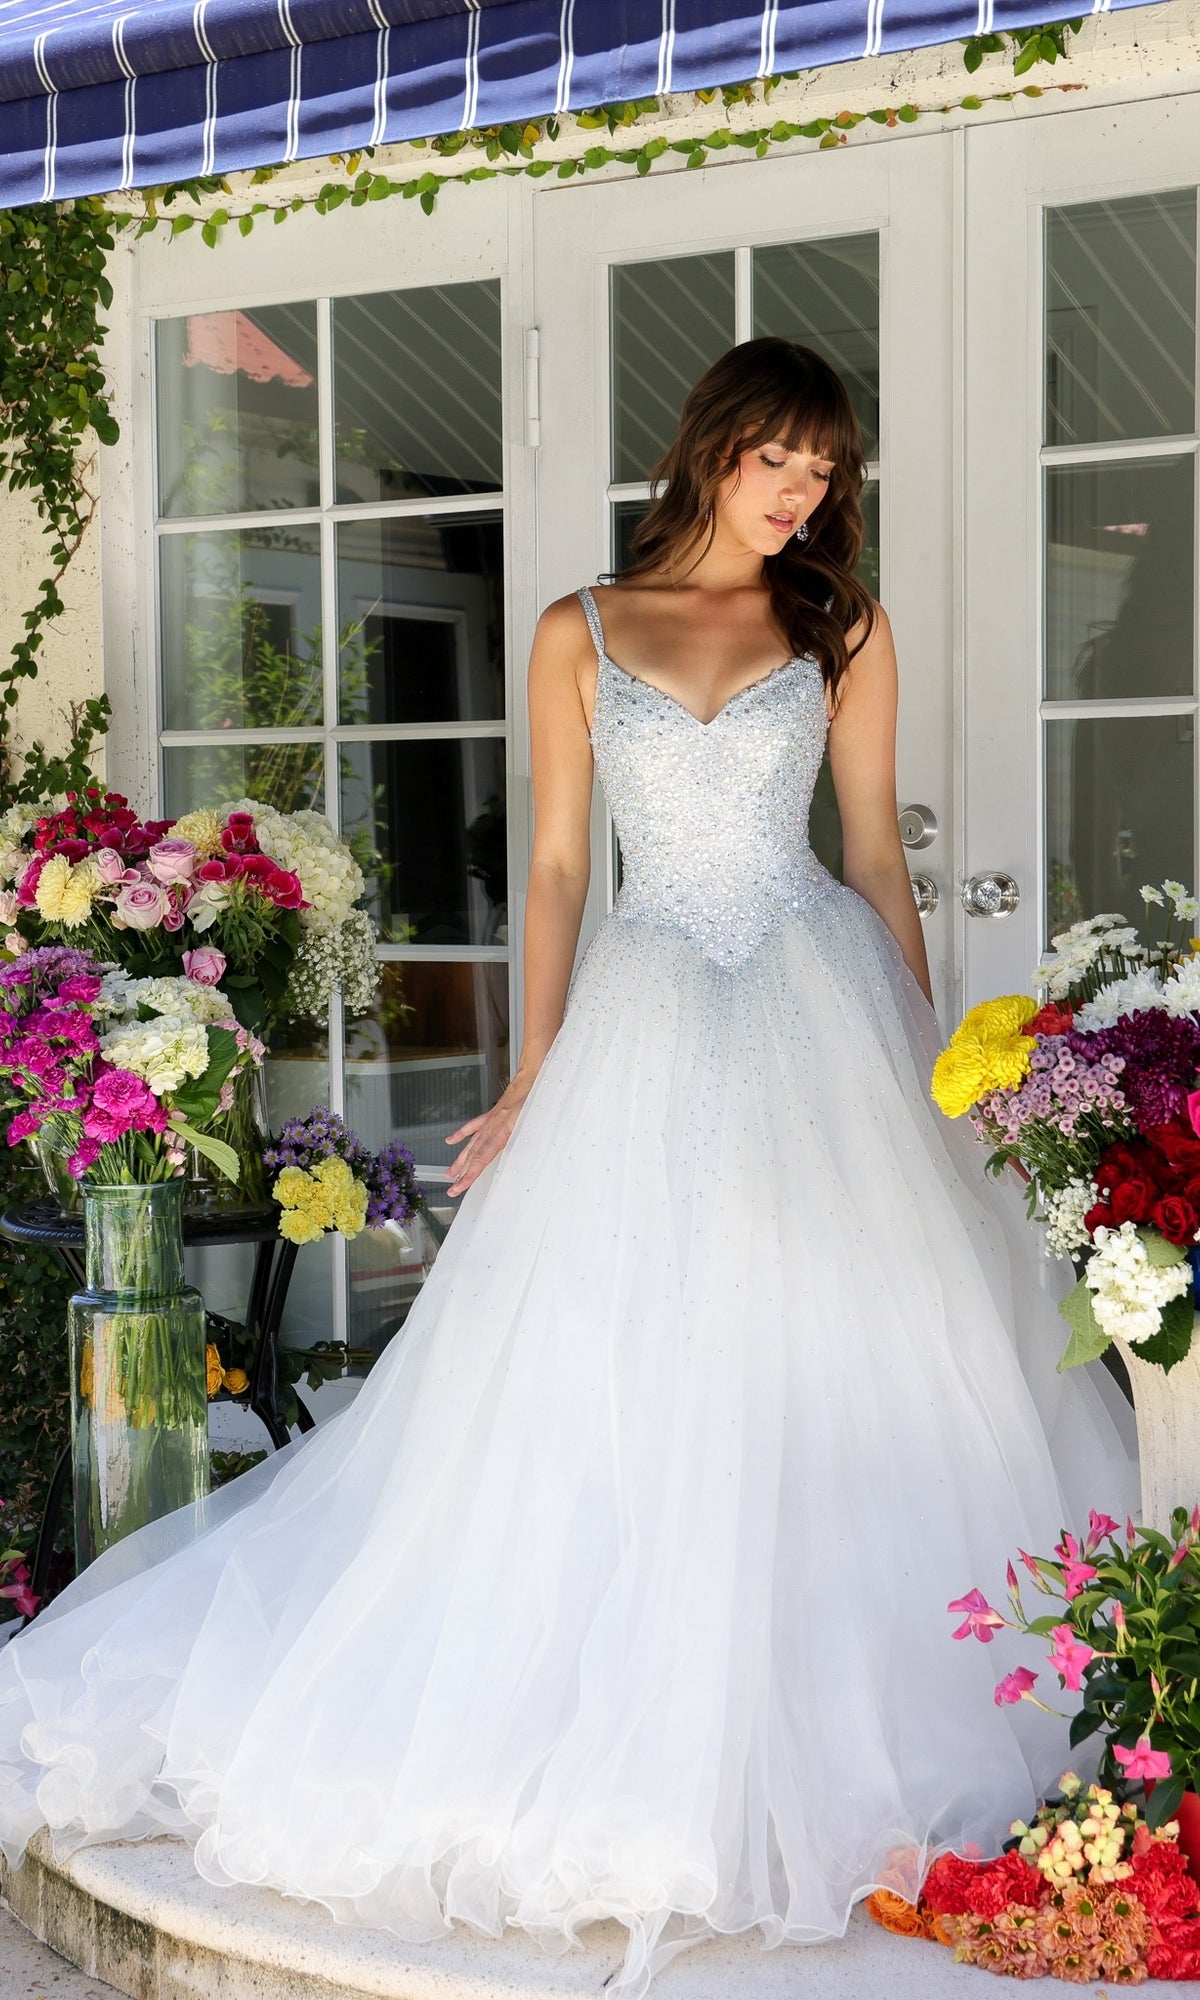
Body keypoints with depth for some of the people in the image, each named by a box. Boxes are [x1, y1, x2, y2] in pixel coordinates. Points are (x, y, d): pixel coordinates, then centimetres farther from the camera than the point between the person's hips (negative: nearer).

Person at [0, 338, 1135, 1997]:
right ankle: (623, 1734, 14)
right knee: (619, 1383, 1)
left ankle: (838, 1728, 14)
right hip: (647, 1027, 0)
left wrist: (926, 1058, 3)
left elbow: (878, 852, 8)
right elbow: (557, 863, 5)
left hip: (821, 1019, 0)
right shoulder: (580, 634, 7)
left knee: (833, 1376, 1)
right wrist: (532, 1079, -1)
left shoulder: (845, 630, 8)